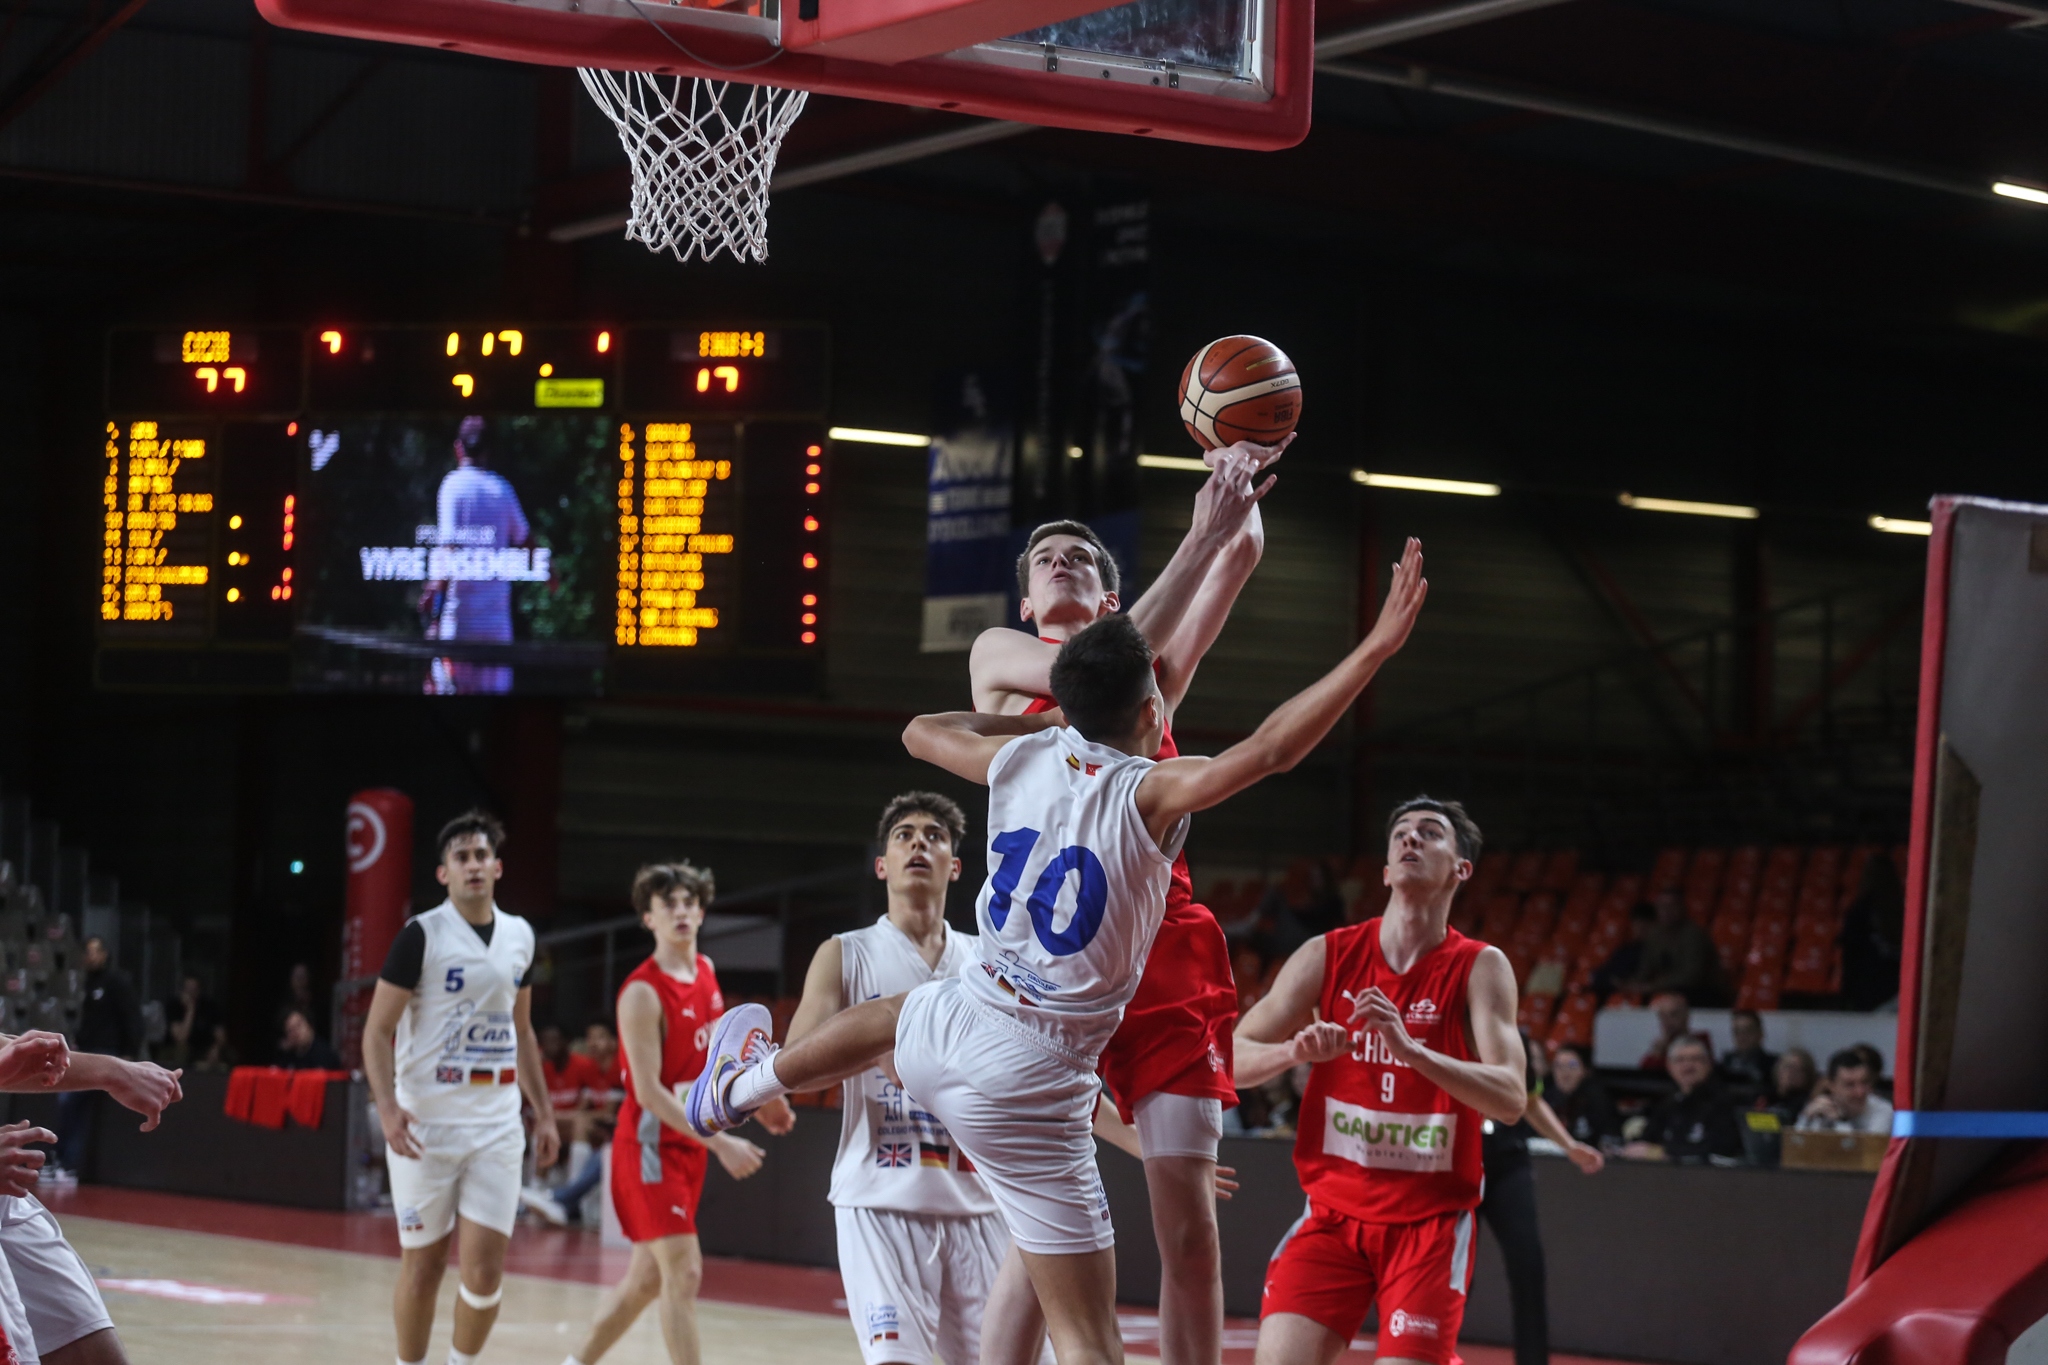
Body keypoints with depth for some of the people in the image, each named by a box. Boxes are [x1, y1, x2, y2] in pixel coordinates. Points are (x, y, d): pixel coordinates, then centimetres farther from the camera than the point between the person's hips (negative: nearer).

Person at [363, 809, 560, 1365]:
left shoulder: (520, 936, 9)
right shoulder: (422, 935, -7)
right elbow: (378, 1030, -9)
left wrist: (544, 1113, 15)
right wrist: (387, 1107, -23)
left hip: (497, 1125, 4)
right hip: (426, 1123, -4)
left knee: (485, 1270, -4)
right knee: (422, 1265, 5)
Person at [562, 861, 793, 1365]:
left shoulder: (705, 972, 7)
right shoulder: (643, 993, -18)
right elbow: (648, 1091, -22)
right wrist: (720, 1143, -26)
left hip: (690, 1147, 8)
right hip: (651, 1145, -8)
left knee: (647, 1278, 14)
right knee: (683, 1273, -12)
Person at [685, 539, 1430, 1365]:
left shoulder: (1023, 757, 0)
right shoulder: (1148, 794, -18)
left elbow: (922, 731, 21)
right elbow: (1270, 750, -33)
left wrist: (1033, 719, 29)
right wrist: (1377, 648, -32)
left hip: (953, 1030, 7)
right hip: (1027, 1087, -7)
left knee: (896, 1016, 46)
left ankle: (735, 1086, 69)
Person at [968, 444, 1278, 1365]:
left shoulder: (1158, 667, 20)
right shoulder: (999, 656, 11)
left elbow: (1245, 551, 8)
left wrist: (1234, 499, -12)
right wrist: (1204, 534, -11)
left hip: (1164, 952, 3)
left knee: (1188, 1216, -3)